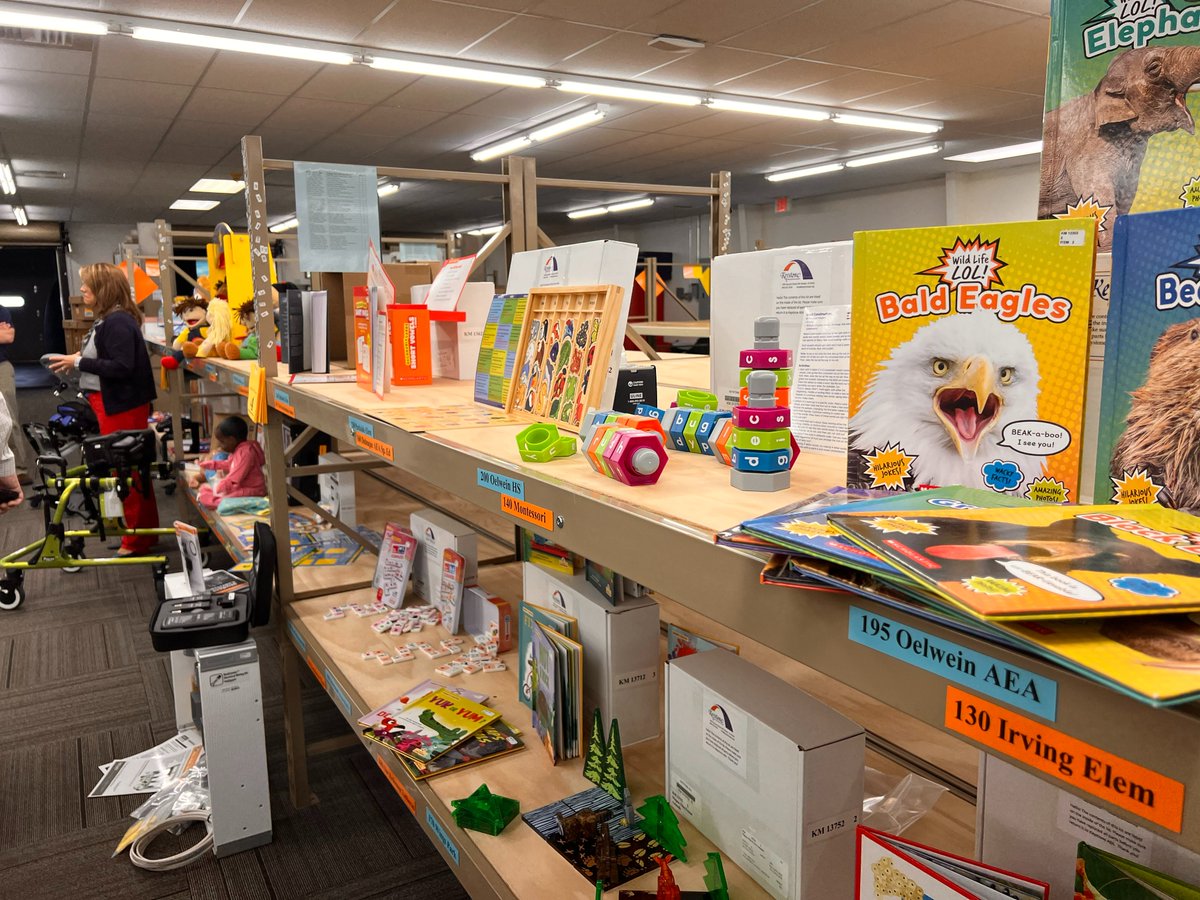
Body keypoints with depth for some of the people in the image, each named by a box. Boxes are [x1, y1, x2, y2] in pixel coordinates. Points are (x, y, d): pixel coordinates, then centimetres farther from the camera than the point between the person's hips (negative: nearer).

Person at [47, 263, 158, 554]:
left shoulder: (117, 322, -18)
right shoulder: (109, 319, 14)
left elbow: (122, 367, -25)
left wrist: (79, 362, -19)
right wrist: (78, 360, 4)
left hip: (121, 406, -10)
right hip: (114, 404, 10)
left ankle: (138, 538, 8)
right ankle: (143, 531, 26)